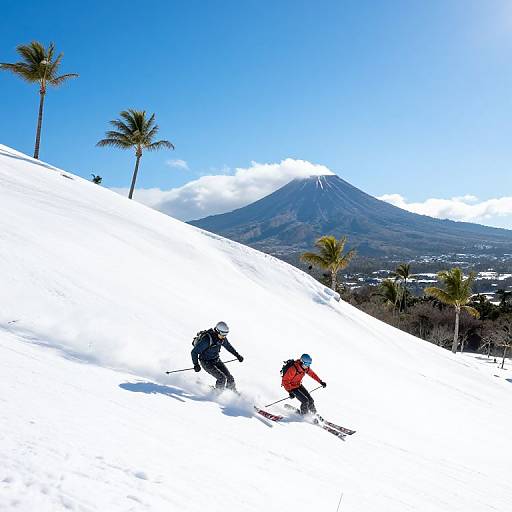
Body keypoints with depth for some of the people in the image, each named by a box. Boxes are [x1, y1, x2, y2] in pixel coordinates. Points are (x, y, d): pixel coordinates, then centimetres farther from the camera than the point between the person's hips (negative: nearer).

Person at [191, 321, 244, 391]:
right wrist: (196, 365, -29)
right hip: (206, 362, -6)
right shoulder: (207, 339, -30)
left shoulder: (222, 337, -10)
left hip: (216, 360, 6)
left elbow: (228, 346, 13)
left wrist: (237, 355, 14)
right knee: (222, 378, -20)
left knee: (230, 378, -3)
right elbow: (194, 352, -23)